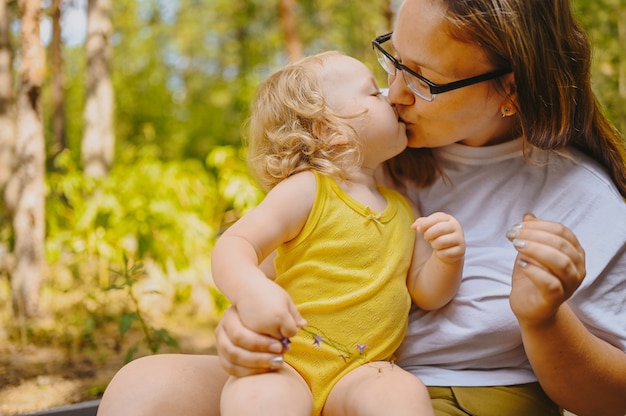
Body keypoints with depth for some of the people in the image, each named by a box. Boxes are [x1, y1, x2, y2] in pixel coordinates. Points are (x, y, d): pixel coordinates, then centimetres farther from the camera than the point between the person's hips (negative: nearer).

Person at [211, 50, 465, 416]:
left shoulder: (402, 209, 16)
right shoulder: (306, 191, -4)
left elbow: (426, 293, 16)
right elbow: (233, 246, -12)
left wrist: (449, 259, -6)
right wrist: (252, 290, -34)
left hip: (361, 371, 4)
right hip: (287, 361, -4)